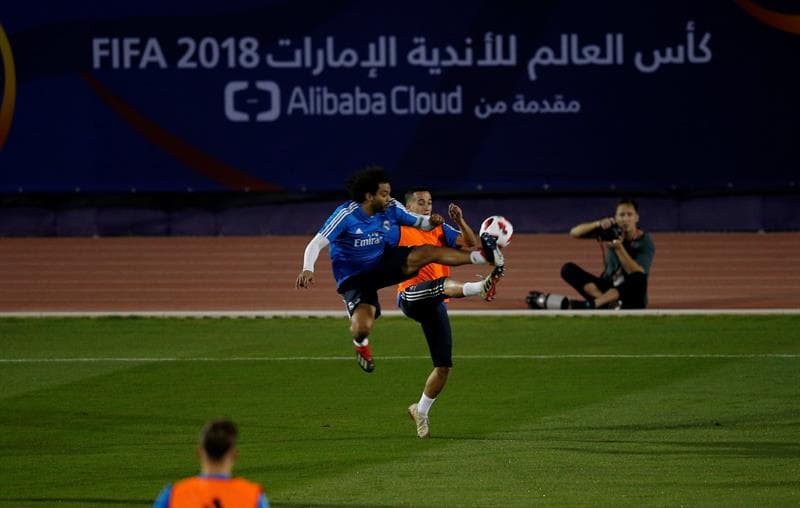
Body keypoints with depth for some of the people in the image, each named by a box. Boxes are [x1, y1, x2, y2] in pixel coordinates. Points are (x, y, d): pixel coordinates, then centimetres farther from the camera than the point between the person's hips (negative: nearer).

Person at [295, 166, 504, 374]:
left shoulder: (391, 209, -10)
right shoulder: (346, 215, -25)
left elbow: (421, 223, 3)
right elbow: (316, 244, -29)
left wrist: (432, 222, -22)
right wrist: (307, 270, -46)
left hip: (381, 264, 5)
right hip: (354, 278, -4)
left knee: (428, 252, -13)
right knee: (363, 327, -26)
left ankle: (482, 256, -8)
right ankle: (360, 343, 11)